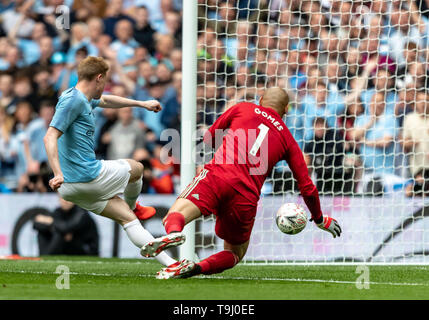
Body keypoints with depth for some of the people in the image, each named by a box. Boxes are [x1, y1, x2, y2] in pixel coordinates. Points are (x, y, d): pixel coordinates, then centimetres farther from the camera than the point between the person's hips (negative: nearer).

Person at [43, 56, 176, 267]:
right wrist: (58, 174, -36)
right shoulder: (74, 100, -16)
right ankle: (132, 207, 48)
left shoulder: (84, 100, 16)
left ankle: (170, 263, 10)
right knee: (136, 168, 19)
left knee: (127, 217, 11)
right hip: (88, 176, -9)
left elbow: (105, 101, 39)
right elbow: (50, 136, -25)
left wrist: (141, 103, 48)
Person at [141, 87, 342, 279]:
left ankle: (173, 233, -45)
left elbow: (208, 138, 30)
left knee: (173, 217, -6)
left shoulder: (243, 108, 21)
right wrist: (319, 219, 36)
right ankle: (199, 267, -12)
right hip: (247, 196, 1)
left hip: (217, 175, -1)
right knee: (235, 253, 20)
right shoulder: (288, 140, 22)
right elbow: (307, 189, 20)